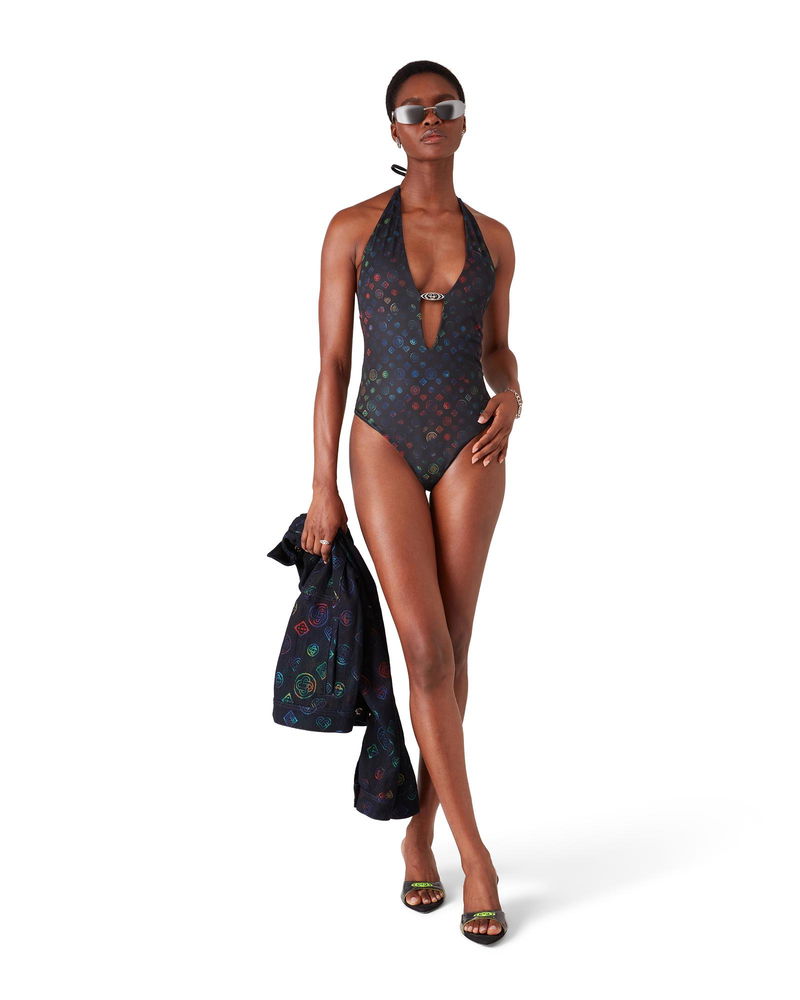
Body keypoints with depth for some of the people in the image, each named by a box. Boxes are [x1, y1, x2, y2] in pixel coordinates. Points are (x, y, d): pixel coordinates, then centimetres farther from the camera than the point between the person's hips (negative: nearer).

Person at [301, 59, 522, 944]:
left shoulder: (492, 239, 6)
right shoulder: (354, 229, -1)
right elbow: (332, 362, -2)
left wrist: (511, 395, -7)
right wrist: (322, 488, -5)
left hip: (469, 451, 3)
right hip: (386, 445, -2)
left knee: (451, 649, 5)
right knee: (427, 647, -12)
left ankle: (419, 835, 21)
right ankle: (474, 854, -1)